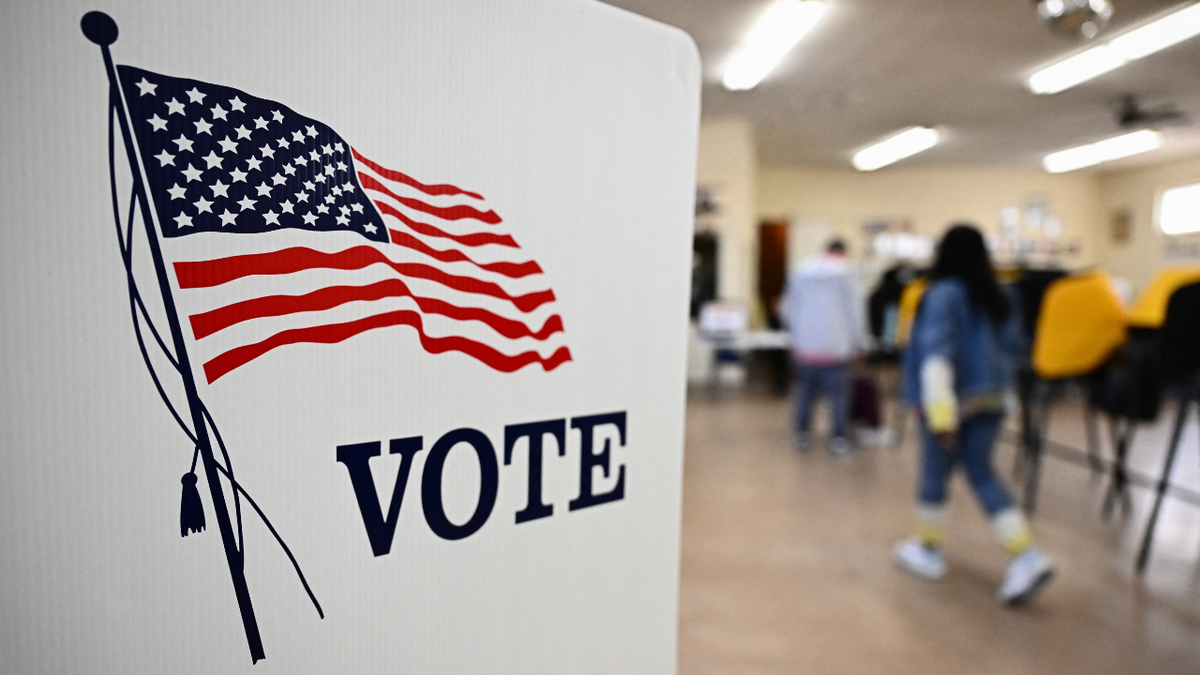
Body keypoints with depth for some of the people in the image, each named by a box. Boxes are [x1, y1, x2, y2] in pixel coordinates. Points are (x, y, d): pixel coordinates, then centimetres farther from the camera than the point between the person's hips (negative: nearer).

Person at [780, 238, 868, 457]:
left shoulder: (798, 273, 3)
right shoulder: (845, 275, -7)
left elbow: (788, 309, 10)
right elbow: (855, 312, -4)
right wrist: (859, 343, 6)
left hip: (804, 346, 4)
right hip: (835, 347, -4)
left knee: (806, 391, 15)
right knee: (838, 395, 5)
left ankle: (803, 434, 23)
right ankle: (839, 439, 6)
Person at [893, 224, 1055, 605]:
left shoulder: (943, 294, -15)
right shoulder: (999, 297, 6)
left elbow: (937, 350, -24)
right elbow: (1012, 346, 15)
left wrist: (940, 410, -30)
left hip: (955, 397, -6)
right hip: (991, 398, 7)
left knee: (934, 473, 9)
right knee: (981, 473, 13)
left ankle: (928, 551, 25)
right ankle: (1028, 556, 5)